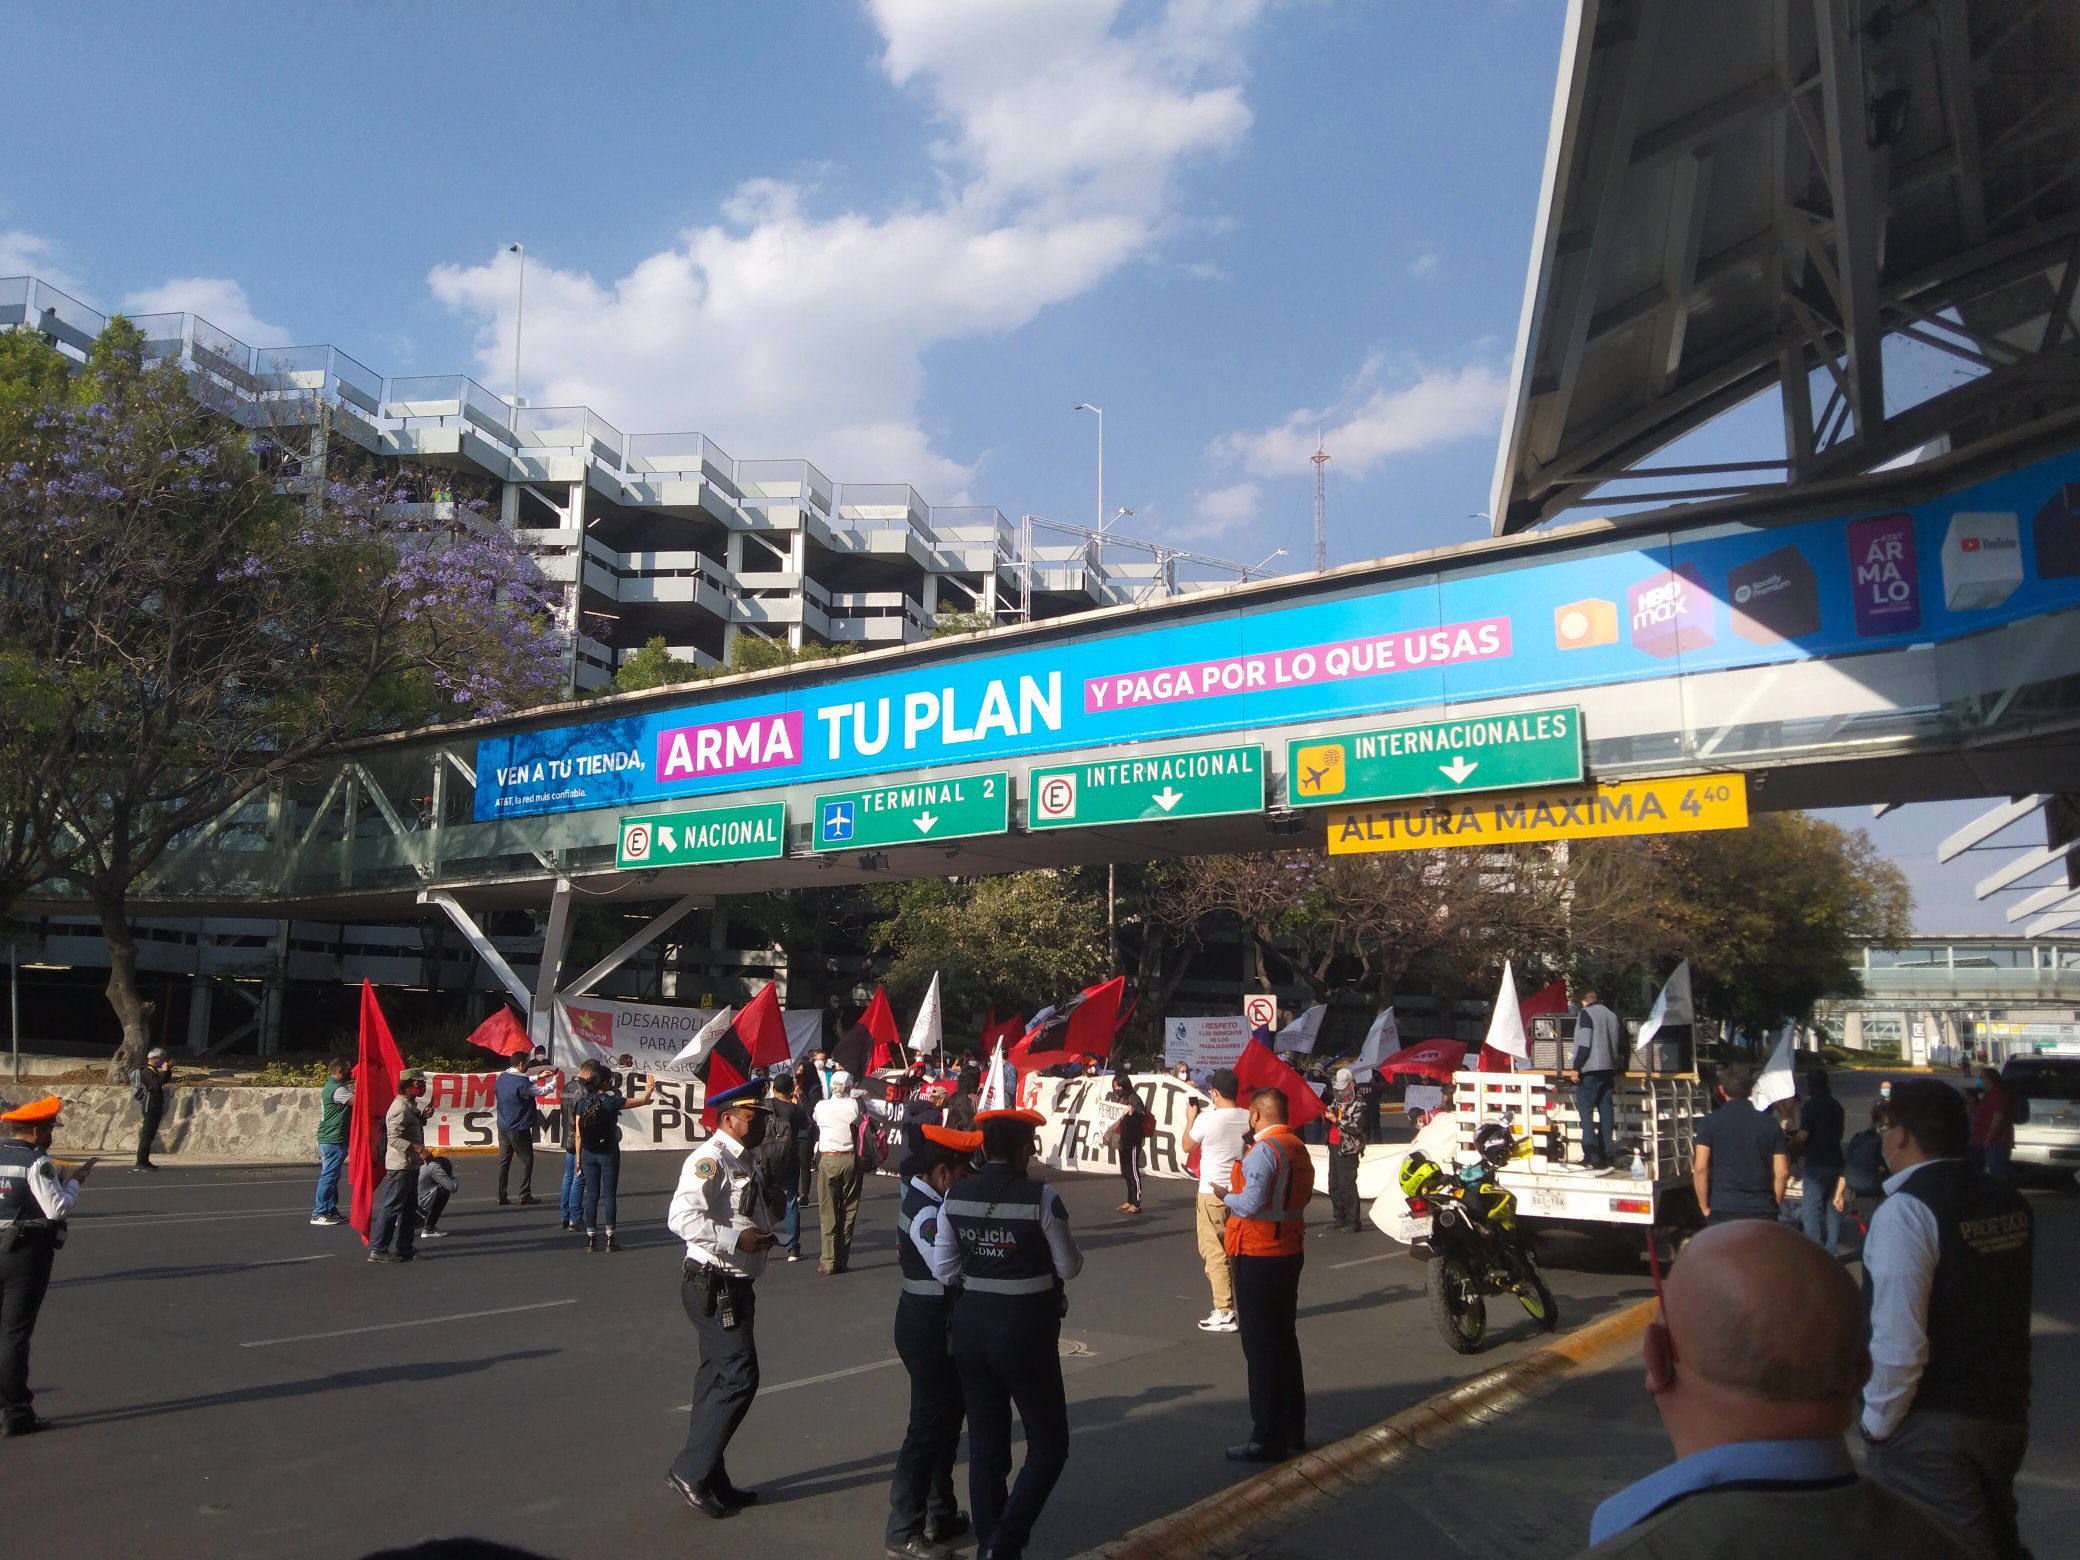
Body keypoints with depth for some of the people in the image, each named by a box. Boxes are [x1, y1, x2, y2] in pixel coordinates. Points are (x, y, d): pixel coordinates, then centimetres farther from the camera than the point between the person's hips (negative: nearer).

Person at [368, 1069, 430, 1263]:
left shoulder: (411, 1106, 13)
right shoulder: (400, 1108, -18)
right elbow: (394, 1138, -26)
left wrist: (423, 1117, 7)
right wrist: (417, 1148, -31)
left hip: (411, 1164, 10)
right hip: (400, 1165, -10)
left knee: (408, 1208, 14)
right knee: (391, 1207, -5)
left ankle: (403, 1249, 21)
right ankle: (377, 1249, 0)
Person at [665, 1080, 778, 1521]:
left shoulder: (746, 1161, 15)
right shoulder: (710, 1160, -17)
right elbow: (682, 1218, -28)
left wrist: (765, 1225, 9)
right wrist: (737, 1238, -30)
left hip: (735, 1285, 10)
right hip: (713, 1284, -10)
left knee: (717, 1379, 15)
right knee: (739, 1376, -9)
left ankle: (710, 1482, 24)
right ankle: (691, 1472, 2)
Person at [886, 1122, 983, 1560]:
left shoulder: (923, 1200, 8)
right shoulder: (928, 1215, -23)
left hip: (930, 1324, 10)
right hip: (930, 1329, -10)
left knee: (946, 1418, 21)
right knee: (929, 1426, -1)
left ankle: (940, 1512, 35)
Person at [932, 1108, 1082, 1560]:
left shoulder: (955, 1196, -2)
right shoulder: (1041, 1198, -16)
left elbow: (943, 1268, 1)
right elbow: (1069, 1268, -7)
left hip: (970, 1324, 5)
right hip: (1025, 1330, -5)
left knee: (985, 1445, 17)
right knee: (1049, 1444, 10)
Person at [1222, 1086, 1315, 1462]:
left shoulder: (1264, 1150, -19)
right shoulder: (1299, 1149, 9)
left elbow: (1250, 1204, -25)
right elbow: (1303, 1195, 11)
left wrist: (1228, 1198, -5)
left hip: (1258, 1257, -9)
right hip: (1291, 1251, 9)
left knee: (1261, 1348, -2)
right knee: (1285, 1341, 18)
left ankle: (1267, 1439, 3)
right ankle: (1293, 1429, 27)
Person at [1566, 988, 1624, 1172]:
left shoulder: (1586, 1014, -7)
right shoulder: (1612, 1015, 14)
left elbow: (1584, 1044, -15)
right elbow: (1621, 1045, 17)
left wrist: (1576, 1068, -11)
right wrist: (1616, 1067, 28)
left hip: (1590, 1070, -7)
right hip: (1609, 1070, 7)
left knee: (1585, 1111, -5)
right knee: (1606, 1112, 9)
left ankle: (1592, 1157, -12)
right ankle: (1608, 1157, 9)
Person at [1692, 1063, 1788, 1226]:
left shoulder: (1710, 1122, -2)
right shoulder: (1770, 1123, 5)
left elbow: (1700, 1169, -9)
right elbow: (1782, 1172, 2)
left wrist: (1705, 1207, 1)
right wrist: (1773, 1205, 13)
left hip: (1723, 1210, -2)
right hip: (1763, 1211, 2)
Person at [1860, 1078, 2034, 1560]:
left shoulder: (1905, 1212, -22)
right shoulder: (2010, 1203, 3)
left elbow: (1899, 1342, -25)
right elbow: (2008, 1309, 15)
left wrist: (1878, 1423, -11)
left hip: (1931, 1429, -8)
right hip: (2008, 1415, 8)